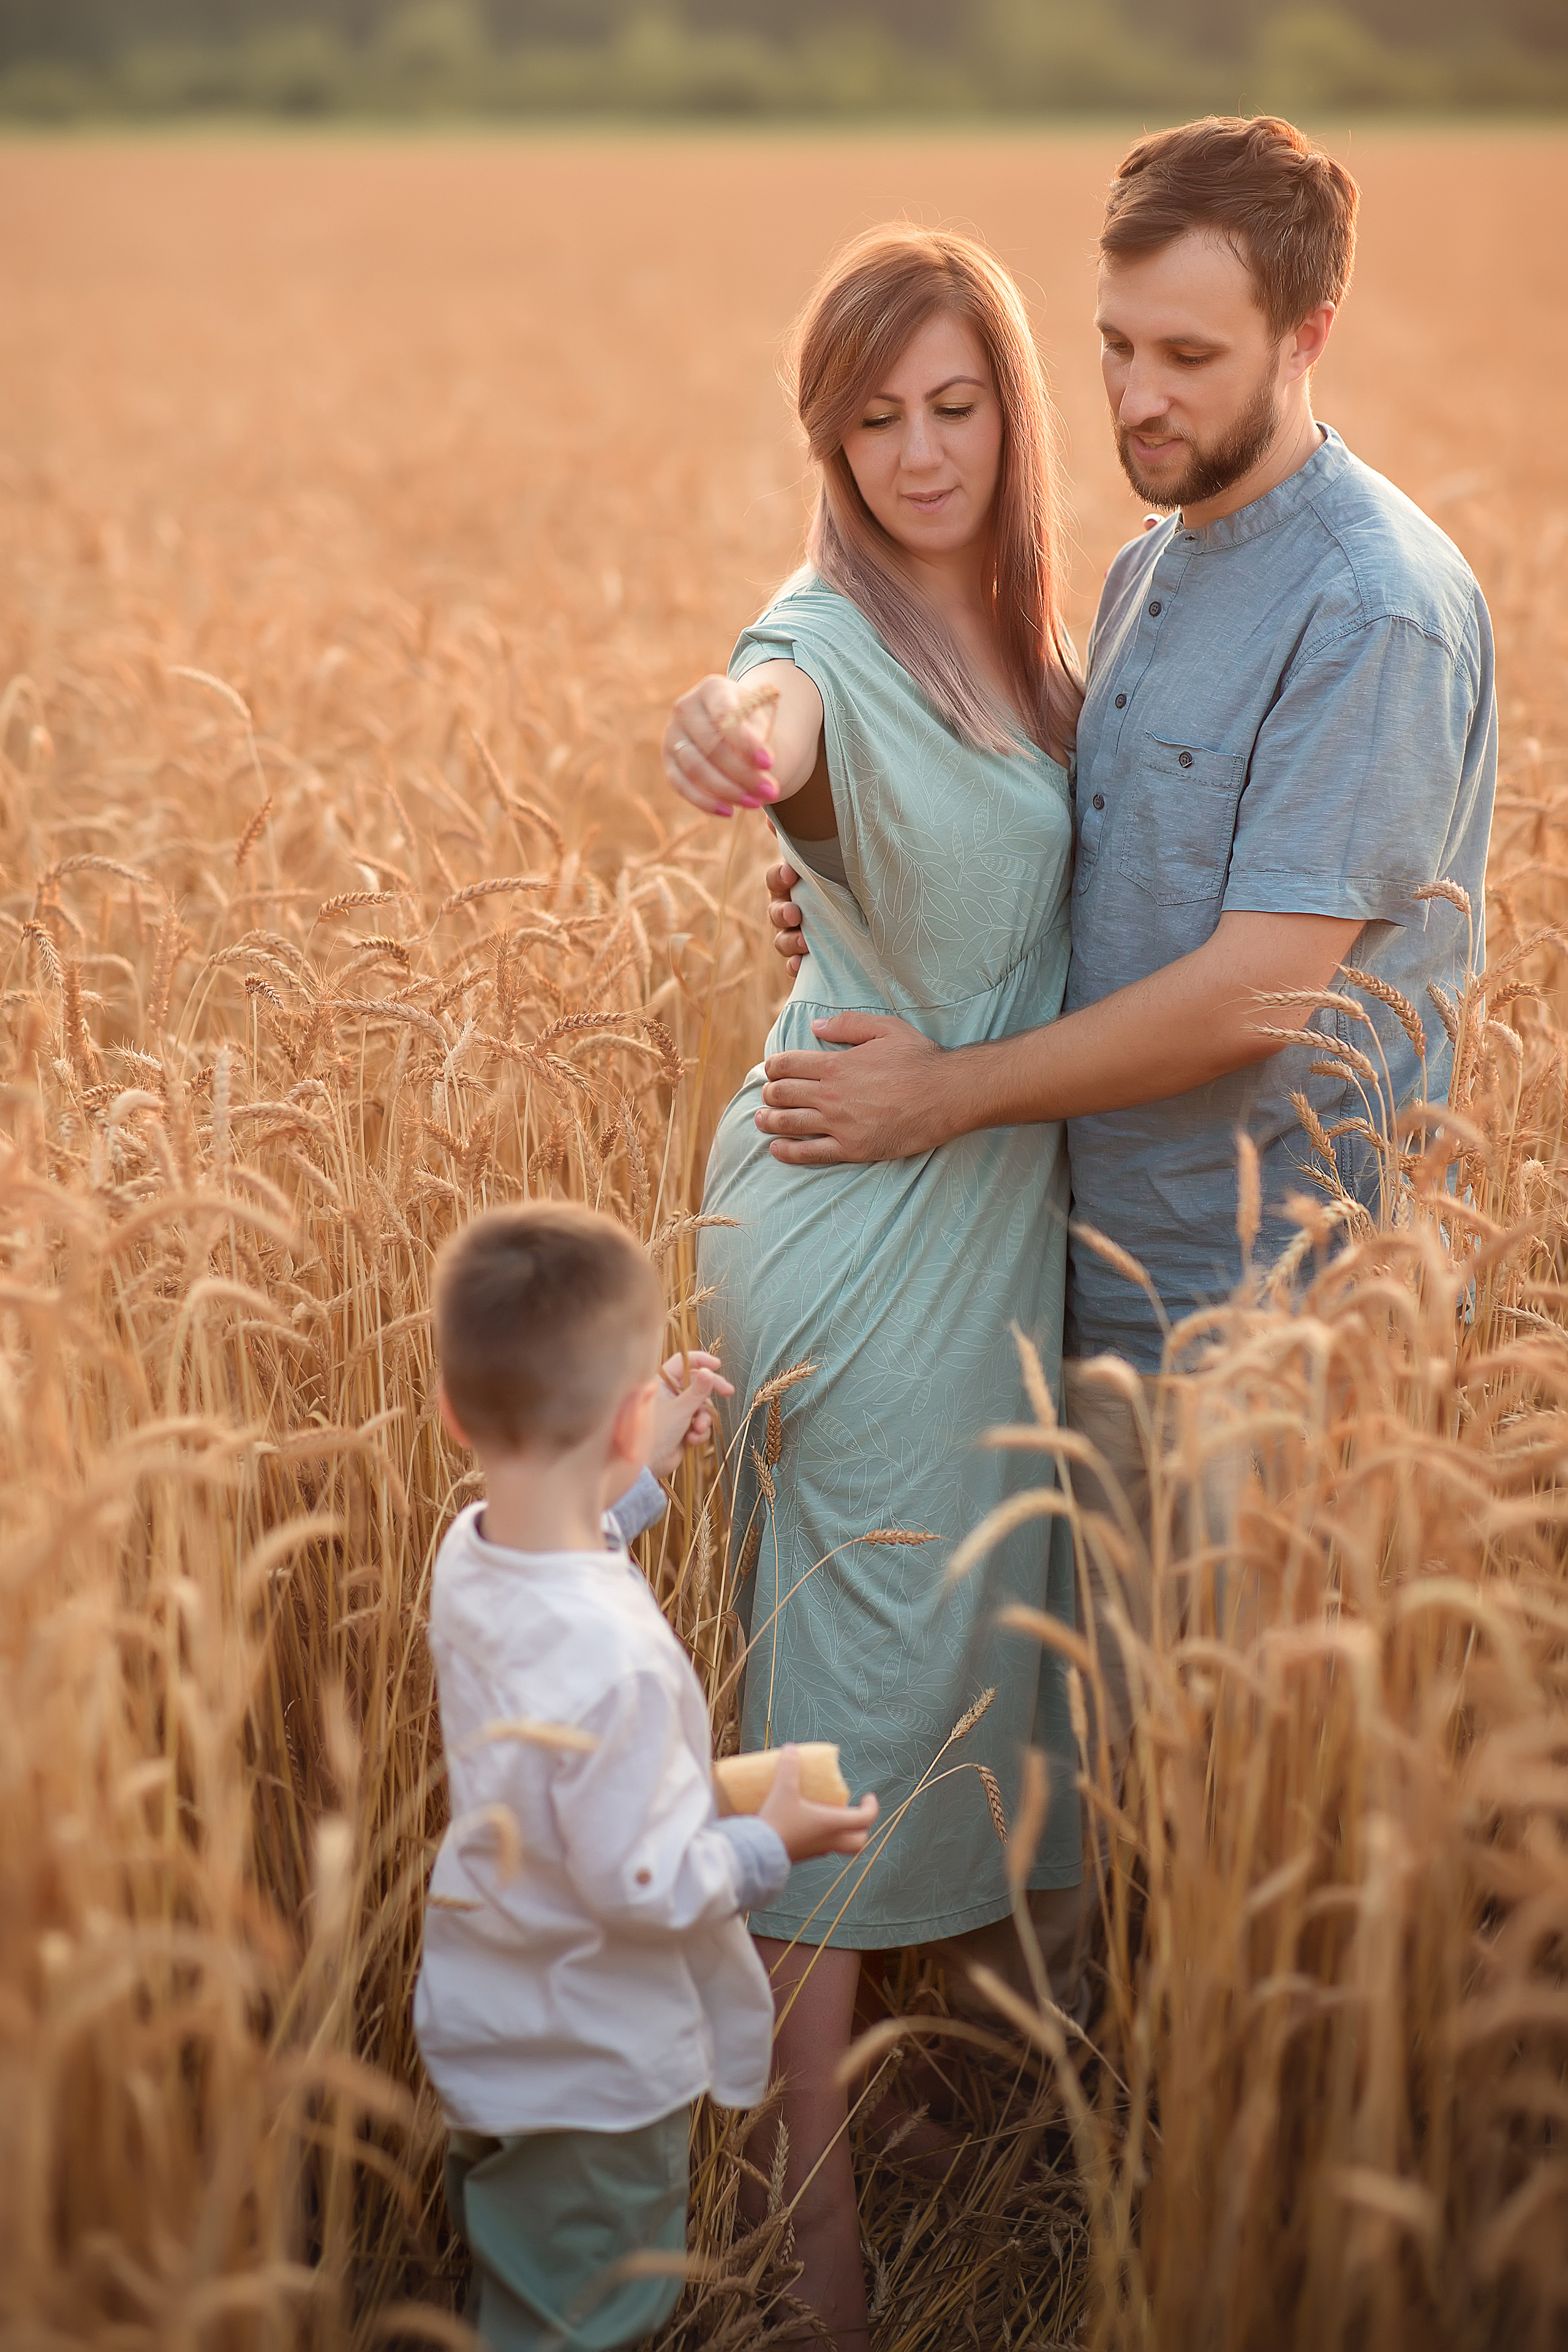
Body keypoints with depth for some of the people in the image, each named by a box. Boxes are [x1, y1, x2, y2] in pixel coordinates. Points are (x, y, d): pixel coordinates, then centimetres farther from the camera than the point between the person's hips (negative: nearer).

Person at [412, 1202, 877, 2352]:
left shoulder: (469, 1550, -12)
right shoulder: (615, 1658, -38)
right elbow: (641, 1883, -29)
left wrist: (642, 1472, 12)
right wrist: (773, 1844, -14)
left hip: (481, 2020, 8)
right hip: (594, 2075, -8)